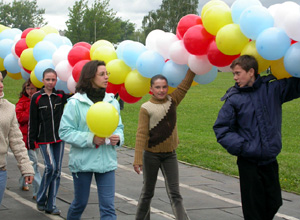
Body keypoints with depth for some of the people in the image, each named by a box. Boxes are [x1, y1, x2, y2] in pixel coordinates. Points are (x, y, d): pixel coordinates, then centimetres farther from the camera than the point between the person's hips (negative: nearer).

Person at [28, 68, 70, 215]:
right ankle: (40, 199, 6)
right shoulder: (37, 98, -2)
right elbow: (32, 121, 0)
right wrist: (31, 140, -1)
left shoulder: (61, 96, 3)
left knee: (57, 170, 4)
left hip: (59, 138, 3)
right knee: (51, 167, -14)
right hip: (44, 139, -3)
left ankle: (51, 205, 11)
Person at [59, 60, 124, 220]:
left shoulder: (113, 102, 5)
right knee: (80, 203, 13)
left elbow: (119, 127, 15)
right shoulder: (75, 103, -9)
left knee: (108, 206, -2)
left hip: (107, 162, 3)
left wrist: (118, 137, -9)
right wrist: (90, 139, -20)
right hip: (82, 161, -3)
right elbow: (65, 131, -11)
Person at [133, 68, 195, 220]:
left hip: (170, 155, 3)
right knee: (147, 192, 11)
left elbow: (186, 84, -2)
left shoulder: (172, 101, 3)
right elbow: (141, 134, -13)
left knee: (174, 193, -1)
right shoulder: (146, 108, -9)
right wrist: (138, 160, -18)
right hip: (151, 155, -3)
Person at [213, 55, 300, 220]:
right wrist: (241, 147, -15)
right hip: (249, 162, -2)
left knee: (274, 203, 12)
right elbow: (221, 129, -4)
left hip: (270, 160, 3)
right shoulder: (233, 99, -5)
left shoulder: (273, 87, -1)